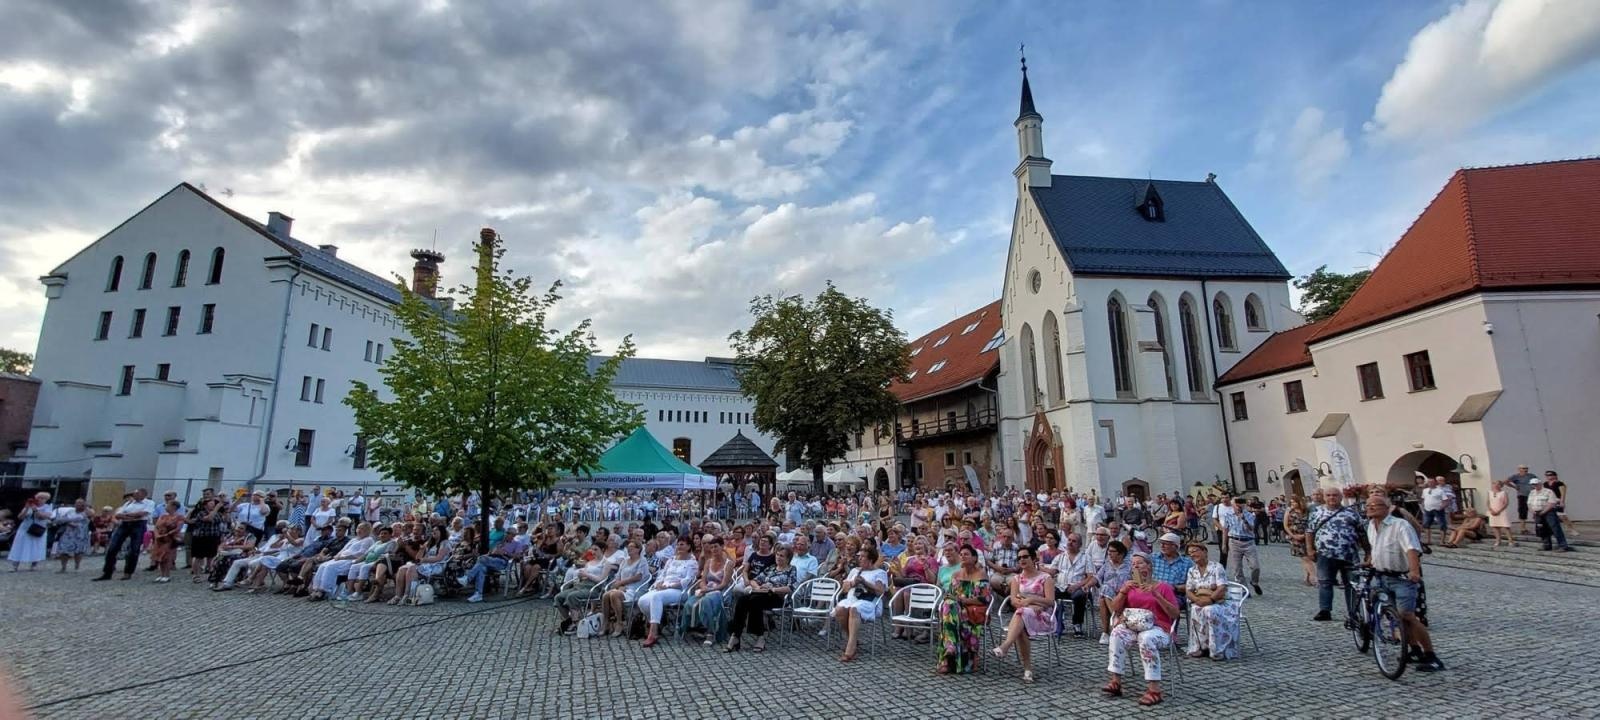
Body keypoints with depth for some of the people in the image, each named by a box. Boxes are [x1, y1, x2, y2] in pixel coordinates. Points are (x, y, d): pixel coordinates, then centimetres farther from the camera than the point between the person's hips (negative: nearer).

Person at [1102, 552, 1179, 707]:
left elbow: (1175, 614, -5)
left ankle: (1154, 690, -32)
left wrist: (1156, 595, -16)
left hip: (1158, 629, -3)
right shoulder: (1129, 585, 13)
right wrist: (1123, 590, -8)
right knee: (1117, 633, -29)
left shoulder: (1163, 586, 4)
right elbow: (1115, 609, 7)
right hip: (1133, 627, 3)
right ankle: (1116, 681, -25)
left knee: (1147, 638, -37)